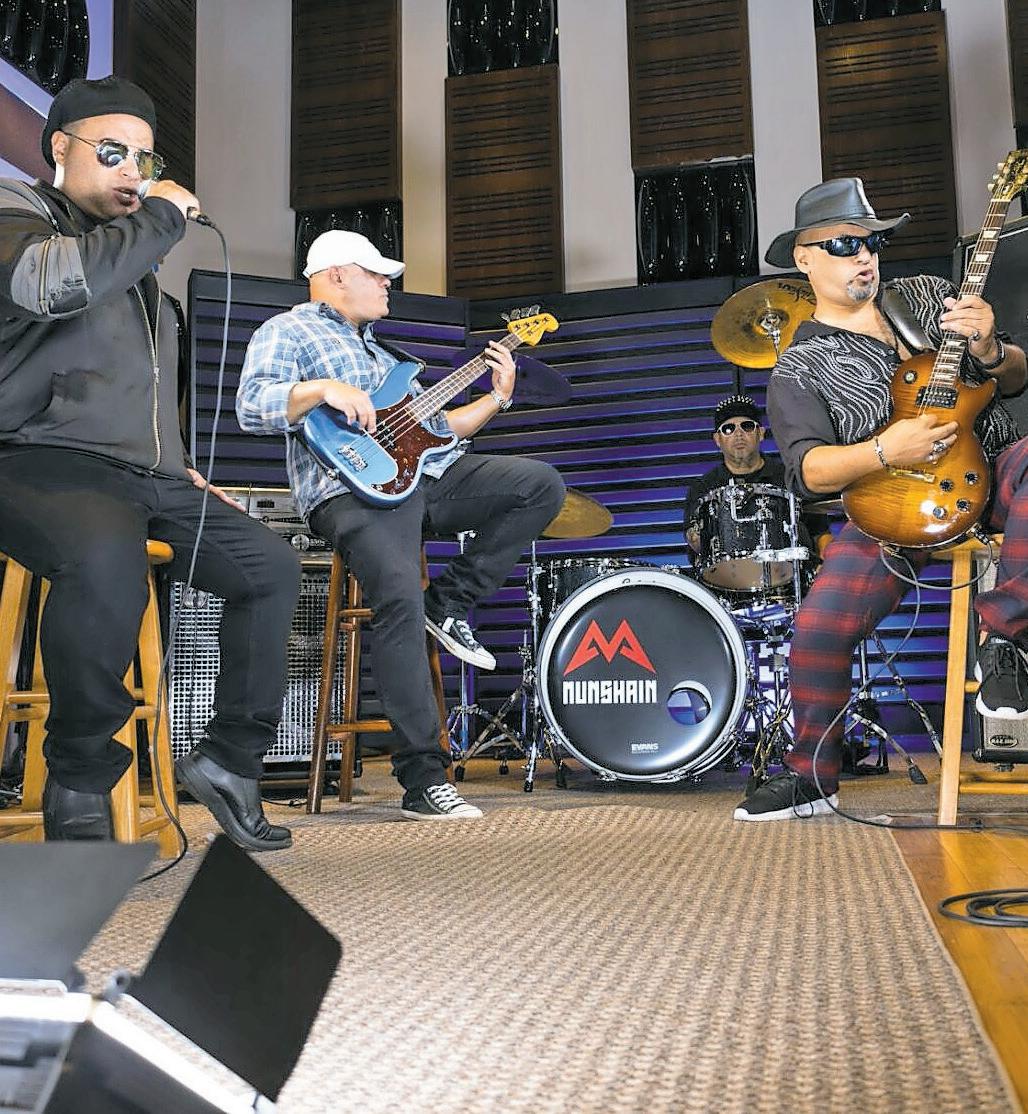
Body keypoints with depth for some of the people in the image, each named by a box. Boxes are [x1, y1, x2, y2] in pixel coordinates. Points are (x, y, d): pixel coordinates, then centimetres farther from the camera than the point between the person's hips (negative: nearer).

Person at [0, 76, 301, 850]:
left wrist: (182, 470, 22)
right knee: (106, 560, -39)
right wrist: (161, 217, -11)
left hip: (148, 476, 9)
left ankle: (228, 758, 9)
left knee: (274, 567, 0)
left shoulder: (135, 258, 28)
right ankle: (80, 788, -20)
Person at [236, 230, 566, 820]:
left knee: (542, 483, -9)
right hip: (357, 488, -7)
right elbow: (252, 406, -8)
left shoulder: (381, 349, 34)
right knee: (401, 602, -29)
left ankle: (452, 601, -3)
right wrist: (324, 387, -21)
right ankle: (424, 779, -22)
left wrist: (497, 397, 22)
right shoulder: (287, 332, 10)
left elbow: (431, 427, 30)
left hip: (431, 471, 7)